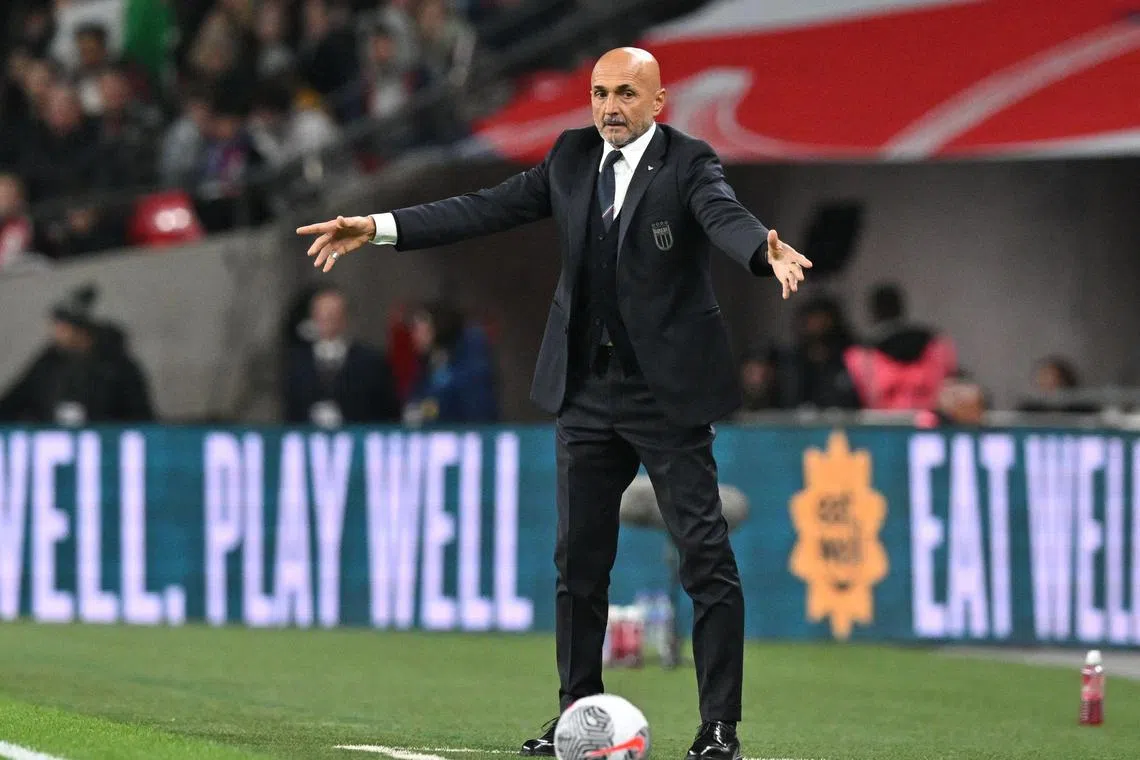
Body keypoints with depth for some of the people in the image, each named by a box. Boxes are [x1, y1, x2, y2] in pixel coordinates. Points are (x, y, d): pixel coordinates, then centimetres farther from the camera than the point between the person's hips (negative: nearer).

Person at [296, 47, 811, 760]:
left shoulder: (689, 163, -8)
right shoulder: (573, 157, 8)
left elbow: (725, 216, -27)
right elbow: (490, 208, 7)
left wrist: (767, 251, -51)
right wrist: (380, 228, 2)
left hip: (668, 392, -6)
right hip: (588, 391, 6)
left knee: (706, 555, -6)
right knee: (579, 557, 10)